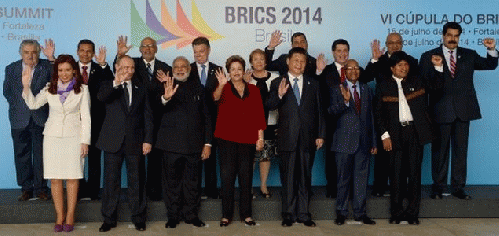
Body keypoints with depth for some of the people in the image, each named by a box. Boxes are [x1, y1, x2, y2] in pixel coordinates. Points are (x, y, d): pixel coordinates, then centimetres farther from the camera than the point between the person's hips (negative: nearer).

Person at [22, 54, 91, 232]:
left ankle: (70, 217, 6)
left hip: (73, 137, -2)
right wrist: (26, 85, -11)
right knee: (55, 178, 1)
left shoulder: (82, 89, 2)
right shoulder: (50, 89, 8)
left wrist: (85, 141, -4)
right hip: (52, 136, 2)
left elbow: (85, 117, 1)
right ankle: (60, 217, 9)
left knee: (72, 177, -1)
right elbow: (33, 104, 0)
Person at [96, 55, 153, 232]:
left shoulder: (141, 89, 11)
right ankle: (109, 219, 15)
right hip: (113, 142, -1)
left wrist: (147, 140, -1)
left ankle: (138, 218, 18)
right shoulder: (108, 86, 4)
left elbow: (147, 116, 8)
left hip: (135, 142, 2)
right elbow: (101, 96, -20)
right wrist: (116, 83, -38)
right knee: (111, 181, 5)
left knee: (137, 182, 6)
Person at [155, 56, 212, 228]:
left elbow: (206, 116, 11)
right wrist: (165, 97, -39)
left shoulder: (197, 88, 11)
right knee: (172, 181, 5)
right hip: (172, 142, -2)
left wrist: (207, 143, 5)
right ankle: (173, 216, 16)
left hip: (194, 143, 2)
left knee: (192, 181, 9)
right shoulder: (166, 86, 3)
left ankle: (191, 214, 20)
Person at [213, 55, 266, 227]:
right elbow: (216, 98, -19)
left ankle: (246, 214, 14)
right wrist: (221, 86, -39)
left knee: (246, 176, 5)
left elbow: (259, 114, 10)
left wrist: (260, 137, 2)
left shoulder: (253, 90, 12)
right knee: (227, 176, -2)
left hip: (248, 140, 2)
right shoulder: (224, 88, 4)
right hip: (227, 138, -2)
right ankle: (226, 214, 7)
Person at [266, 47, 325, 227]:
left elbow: (319, 111, 10)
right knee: (288, 178, 4)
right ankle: (288, 214, 14)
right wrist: (279, 95, -26)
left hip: (307, 138, 2)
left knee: (305, 177, 8)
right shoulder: (278, 83, 4)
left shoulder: (313, 84, 12)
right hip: (287, 138, -2)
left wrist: (320, 135, 4)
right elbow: (269, 106, -7)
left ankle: (303, 214, 16)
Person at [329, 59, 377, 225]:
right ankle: (341, 212, 15)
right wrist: (345, 101, -29)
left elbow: (370, 116, 14)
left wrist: (374, 142, 12)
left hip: (363, 141, 3)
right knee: (343, 178, 4)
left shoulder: (366, 90, 14)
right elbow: (331, 111, -11)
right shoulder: (337, 90, 2)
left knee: (362, 178, 6)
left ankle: (360, 213, 16)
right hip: (345, 141, -3)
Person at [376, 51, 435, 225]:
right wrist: (385, 135, -3)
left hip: (415, 131, 1)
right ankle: (396, 212, 11)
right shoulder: (383, 85, 7)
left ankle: (413, 213, 9)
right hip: (395, 133, -1)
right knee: (396, 173, 0)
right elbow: (379, 112, 3)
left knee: (415, 171, 1)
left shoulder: (416, 82, 12)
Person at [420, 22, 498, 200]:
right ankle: (438, 186, 17)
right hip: (441, 110, -2)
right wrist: (438, 68, -25)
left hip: (463, 110, 3)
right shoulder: (429, 57, 0)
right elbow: (426, 84, -9)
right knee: (440, 150, 6)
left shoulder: (469, 55, 10)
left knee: (461, 149, 7)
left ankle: (458, 187, 16)